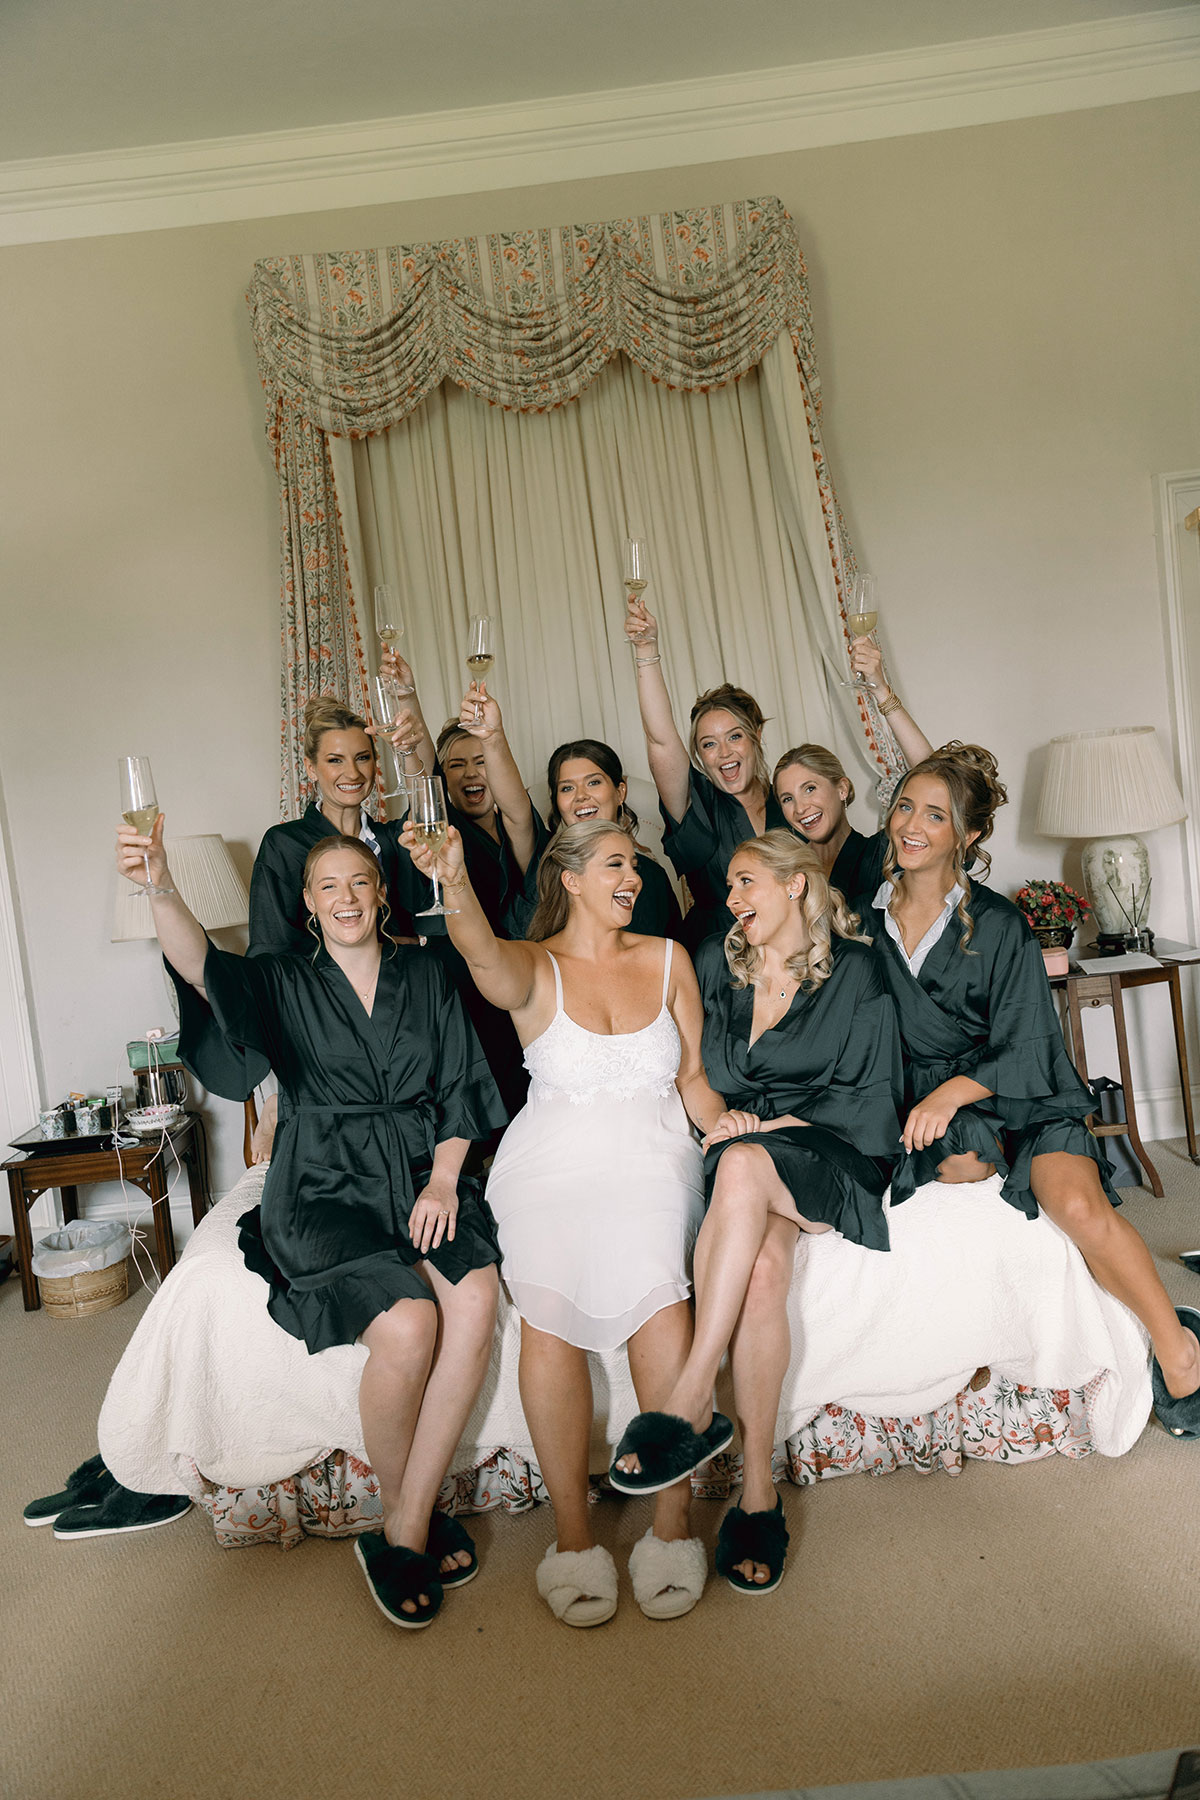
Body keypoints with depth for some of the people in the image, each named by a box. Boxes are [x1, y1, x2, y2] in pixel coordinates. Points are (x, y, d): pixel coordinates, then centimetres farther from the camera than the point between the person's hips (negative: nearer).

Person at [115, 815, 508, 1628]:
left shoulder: (423, 974, 12)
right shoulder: (285, 981, 5)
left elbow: (461, 1090, 11)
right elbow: (205, 967, -19)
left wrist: (443, 1180, -4)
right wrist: (160, 885, -39)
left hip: (424, 1176, 3)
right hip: (325, 1189, -2)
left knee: (476, 1299, -26)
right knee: (408, 1323, -27)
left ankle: (402, 1532, -11)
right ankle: (415, 1519, 0)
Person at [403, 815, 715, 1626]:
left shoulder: (667, 959, 14)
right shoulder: (534, 967, 5)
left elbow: (693, 1078, 17)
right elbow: (485, 957, -21)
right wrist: (457, 885, -40)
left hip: (651, 1157, 1)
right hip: (552, 1160, -1)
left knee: (657, 1290, -27)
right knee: (548, 1309, -26)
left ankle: (673, 1522, -12)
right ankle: (573, 1533, -11)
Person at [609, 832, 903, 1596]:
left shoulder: (854, 972, 5)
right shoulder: (717, 965, 16)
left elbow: (871, 1094, 1)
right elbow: (697, 1078, 18)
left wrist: (776, 1124, -11)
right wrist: (724, 1117, -4)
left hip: (830, 1155, -3)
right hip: (744, 1164, 3)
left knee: (743, 1163, -37)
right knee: (764, 1263, -31)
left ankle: (692, 1404, -36)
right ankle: (759, 1490, -26)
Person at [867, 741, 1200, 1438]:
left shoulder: (998, 924, -7)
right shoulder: (867, 919, 2)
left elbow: (1025, 1050, -9)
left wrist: (955, 1090, -25)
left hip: (1017, 1093, -2)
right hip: (925, 1101, 2)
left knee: (1078, 1205, -27)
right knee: (962, 1161, -30)